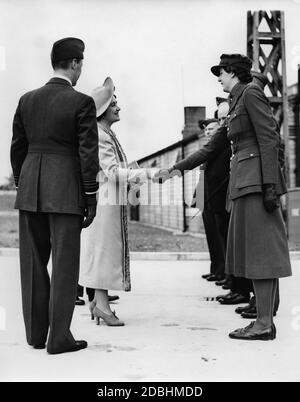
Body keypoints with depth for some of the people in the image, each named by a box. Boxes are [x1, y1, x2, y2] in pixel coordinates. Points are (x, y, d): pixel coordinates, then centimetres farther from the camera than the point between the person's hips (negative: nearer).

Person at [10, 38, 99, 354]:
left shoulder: (27, 100, 8)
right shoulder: (81, 102, -8)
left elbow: (17, 147, 12)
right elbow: (88, 153, -9)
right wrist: (90, 197, -3)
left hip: (30, 189, 5)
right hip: (65, 191, -5)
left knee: (33, 263, 13)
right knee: (64, 265, 2)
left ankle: (35, 333, 22)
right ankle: (59, 337, 6)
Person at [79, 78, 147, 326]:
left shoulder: (109, 134, 18)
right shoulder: (98, 136, -13)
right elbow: (111, 170, -20)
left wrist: (131, 178, 13)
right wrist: (135, 175, -28)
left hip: (115, 200, 10)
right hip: (105, 199, -10)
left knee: (111, 249, 11)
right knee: (102, 247, -7)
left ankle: (99, 300, 17)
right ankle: (102, 304, -4)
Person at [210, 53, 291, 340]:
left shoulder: (251, 93, -6)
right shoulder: (238, 100, 22)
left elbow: (269, 140, -14)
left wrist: (270, 185, -21)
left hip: (255, 181, -10)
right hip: (244, 182, 10)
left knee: (258, 250, -9)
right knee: (253, 252, 8)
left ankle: (264, 324, -6)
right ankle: (265, 320, 11)